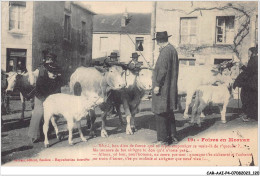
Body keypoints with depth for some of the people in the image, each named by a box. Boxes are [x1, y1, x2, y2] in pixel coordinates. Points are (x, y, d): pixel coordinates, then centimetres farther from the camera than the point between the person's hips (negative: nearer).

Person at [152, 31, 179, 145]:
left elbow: (162, 70, -22)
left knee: (161, 114, -2)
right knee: (169, 113, 17)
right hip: (171, 88, 10)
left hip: (163, 88, -10)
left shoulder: (165, 51, -16)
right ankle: (172, 137, 25)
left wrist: (157, 85, -19)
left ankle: (163, 139, 5)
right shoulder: (173, 49, 13)